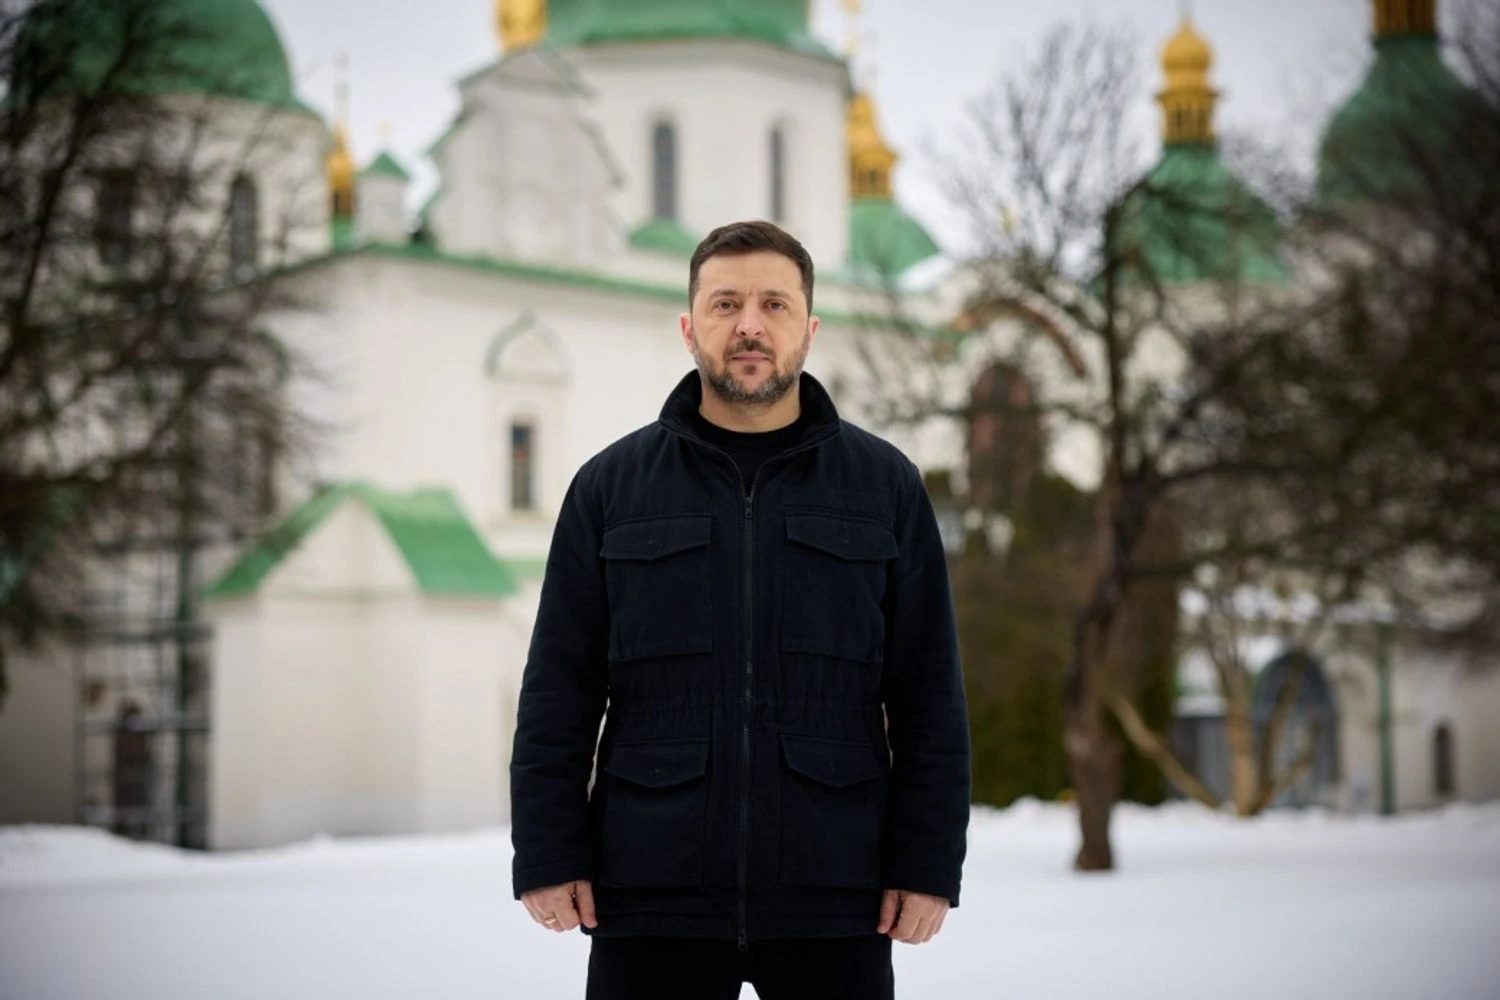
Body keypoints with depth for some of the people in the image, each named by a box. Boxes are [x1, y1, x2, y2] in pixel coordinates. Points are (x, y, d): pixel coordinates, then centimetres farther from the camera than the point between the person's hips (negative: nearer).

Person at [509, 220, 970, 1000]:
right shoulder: (610, 486, 5)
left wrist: (928, 862, -3)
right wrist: (549, 854, -3)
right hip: (650, 903, 0)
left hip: (834, 904, 0)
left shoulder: (885, 485, 5)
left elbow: (928, 696, 3)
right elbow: (559, 693, 4)